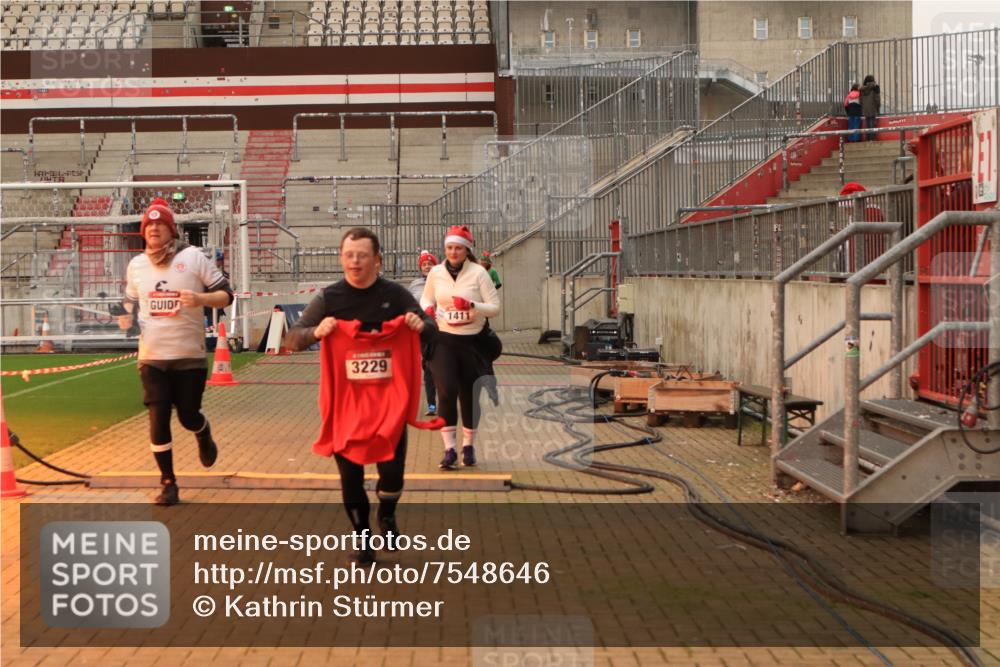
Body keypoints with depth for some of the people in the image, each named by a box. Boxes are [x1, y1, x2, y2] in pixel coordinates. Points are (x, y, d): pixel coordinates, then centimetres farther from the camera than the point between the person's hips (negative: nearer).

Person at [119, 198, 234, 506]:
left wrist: (200, 299, -24)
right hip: (152, 357, 2)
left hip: (190, 355, -2)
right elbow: (131, 302, 20)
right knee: (158, 419, -3)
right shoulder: (136, 264, 6)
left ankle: (205, 439, 42)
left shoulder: (193, 257, -6)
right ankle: (168, 484, 10)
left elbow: (226, 295, -5)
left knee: (189, 416, 5)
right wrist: (126, 319, -2)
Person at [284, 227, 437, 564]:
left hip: (388, 398, 0)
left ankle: (387, 514, 33)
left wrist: (420, 325, -19)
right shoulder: (329, 298, -6)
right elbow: (291, 339, -7)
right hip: (345, 399, 0)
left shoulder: (395, 294, -3)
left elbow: (431, 330, 6)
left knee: (392, 470, -1)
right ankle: (362, 536, 28)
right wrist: (316, 332, -28)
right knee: (350, 474, 6)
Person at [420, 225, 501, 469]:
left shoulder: (478, 273, -6)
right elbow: (426, 299, 19)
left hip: (471, 342, -1)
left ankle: (469, 445, 28)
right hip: (443, 340, 1)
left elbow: (495, 308, -7)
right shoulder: (435, 273, 2)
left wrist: (472, 306, -25)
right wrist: (427, 310, -5)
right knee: (447, 390, -15)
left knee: (470, 395, 8)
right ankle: (449, 449, -9)